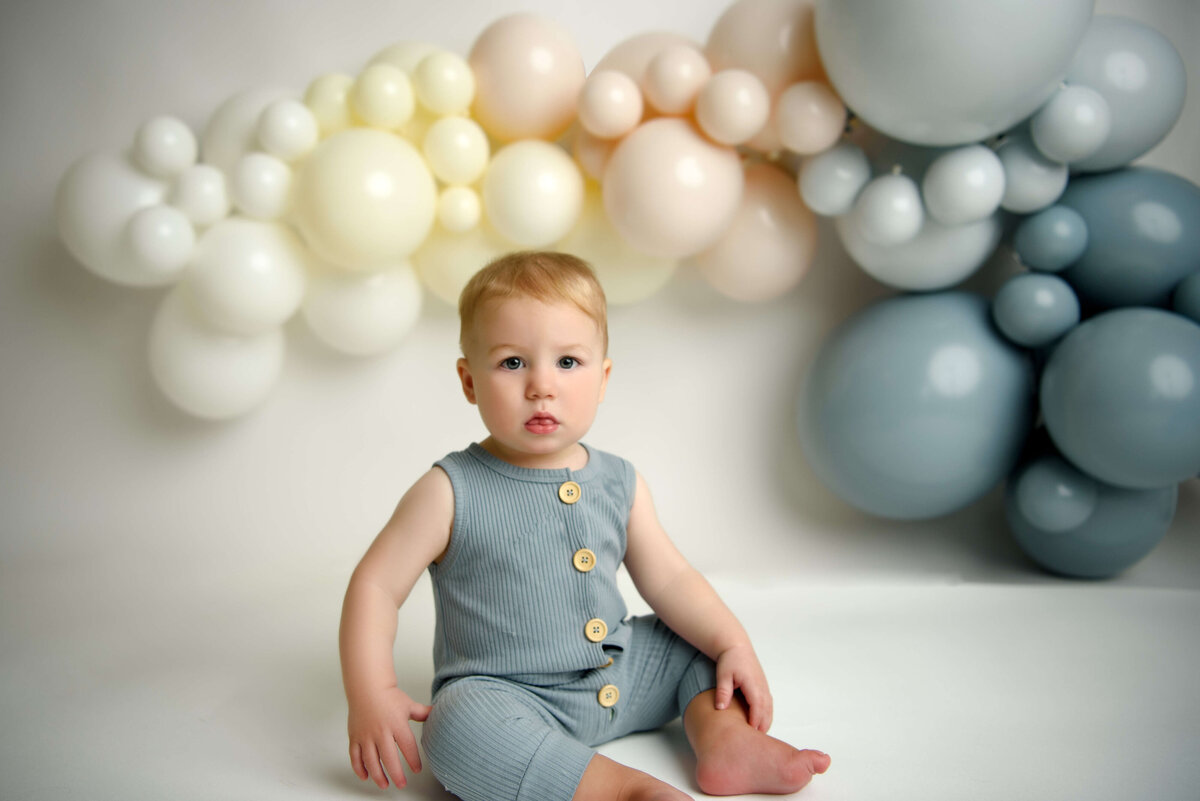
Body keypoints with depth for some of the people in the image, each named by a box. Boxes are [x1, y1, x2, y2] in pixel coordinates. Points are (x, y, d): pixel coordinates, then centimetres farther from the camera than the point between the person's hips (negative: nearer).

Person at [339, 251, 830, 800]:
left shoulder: (620, 484, 1)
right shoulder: (450, 493, -14)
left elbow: (668, 580, 6)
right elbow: (376, 585, -13)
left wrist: (734, 646, -5)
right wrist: (371, 695, -24)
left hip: (618, 679, 5)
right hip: (504, 696, -5)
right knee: (458, 721, -35)